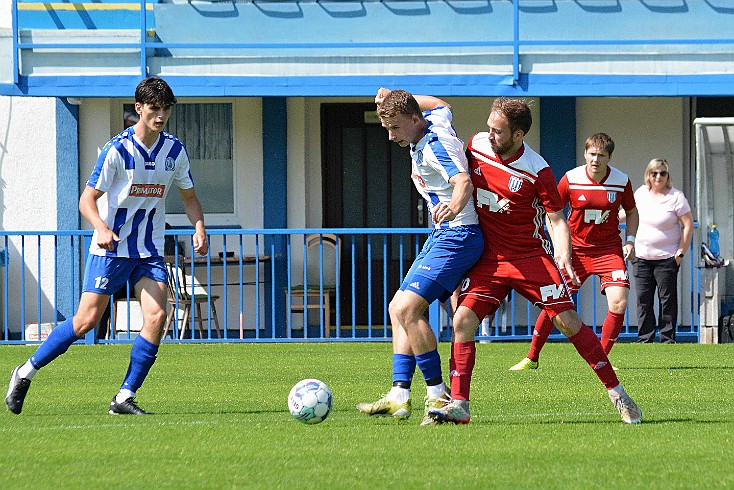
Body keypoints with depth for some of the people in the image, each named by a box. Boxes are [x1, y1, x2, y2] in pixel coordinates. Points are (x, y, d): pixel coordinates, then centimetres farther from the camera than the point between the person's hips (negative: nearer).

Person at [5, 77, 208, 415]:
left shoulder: (174, 150, 3)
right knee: (87, 319, -8)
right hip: (111, 247, -4)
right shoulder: (118, 149, -12)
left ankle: (124, 397, -8)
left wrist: (199, 228, -3)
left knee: (156, 315, -14)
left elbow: (189, 197, 16)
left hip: (150, 251, 4)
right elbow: (87, 199, -13)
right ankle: (27, 371, 9)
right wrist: (102, 227, -32)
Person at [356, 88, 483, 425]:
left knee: (407, 308, -20)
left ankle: (438, 395, -16)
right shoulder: (436, 118, 8)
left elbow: (463, 182, -37)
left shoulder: (436, 145, -20)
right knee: (399, 309, 10)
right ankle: (399, 395, 7)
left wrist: (453, 208, -58)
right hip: (442, 237, 11)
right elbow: (441, 105, 34)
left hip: (457, 236, -11)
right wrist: (395, 99, 28)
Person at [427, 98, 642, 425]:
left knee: (568, 322, -7)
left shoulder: (536, 171, -15)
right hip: (489, 259, 3)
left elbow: (556, 219, -8)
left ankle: (616, 392, 5)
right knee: (463, 319, -14)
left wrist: (564, 257, -24)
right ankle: (458, 406, -11)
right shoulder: (477, 146, -3)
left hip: (531, 257, -3)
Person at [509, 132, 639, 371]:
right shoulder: (571, 179, -10)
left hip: (609, 250, 1)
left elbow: (631, 212, 11)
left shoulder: (622, 181, -6)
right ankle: (532, 358, 9)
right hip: (576, 250, 0)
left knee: (618, 304, -15)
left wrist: (630, 241, -2)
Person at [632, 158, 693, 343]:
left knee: (667, 300, -2)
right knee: (643, 299, 3)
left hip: (666, 258, -4)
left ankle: (668, 338, 4)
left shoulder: (676, 197, -8)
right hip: (641, 257, 4)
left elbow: (688, 225, -8)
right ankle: (645, 338, 9)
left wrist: (681, 253, -10)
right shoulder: (641, 193, 7)